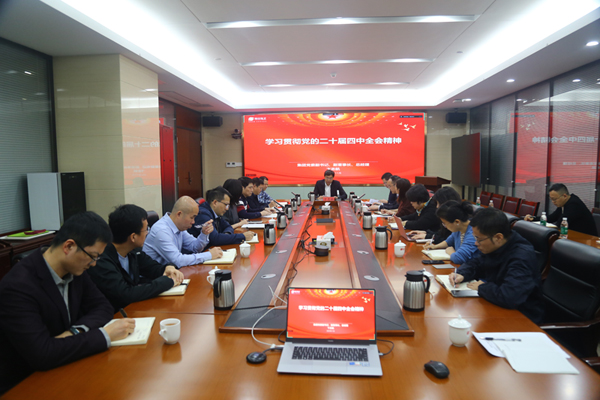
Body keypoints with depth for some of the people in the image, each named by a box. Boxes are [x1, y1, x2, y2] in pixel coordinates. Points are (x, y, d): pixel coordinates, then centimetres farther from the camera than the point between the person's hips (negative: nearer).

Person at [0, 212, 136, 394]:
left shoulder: (73, 269, -4)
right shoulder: (18, 286, -25)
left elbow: (103, 307, 4)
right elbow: (43, 355, -30)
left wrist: (75, 331, -15)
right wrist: (105, 335, -25)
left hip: (60, 371, 6)